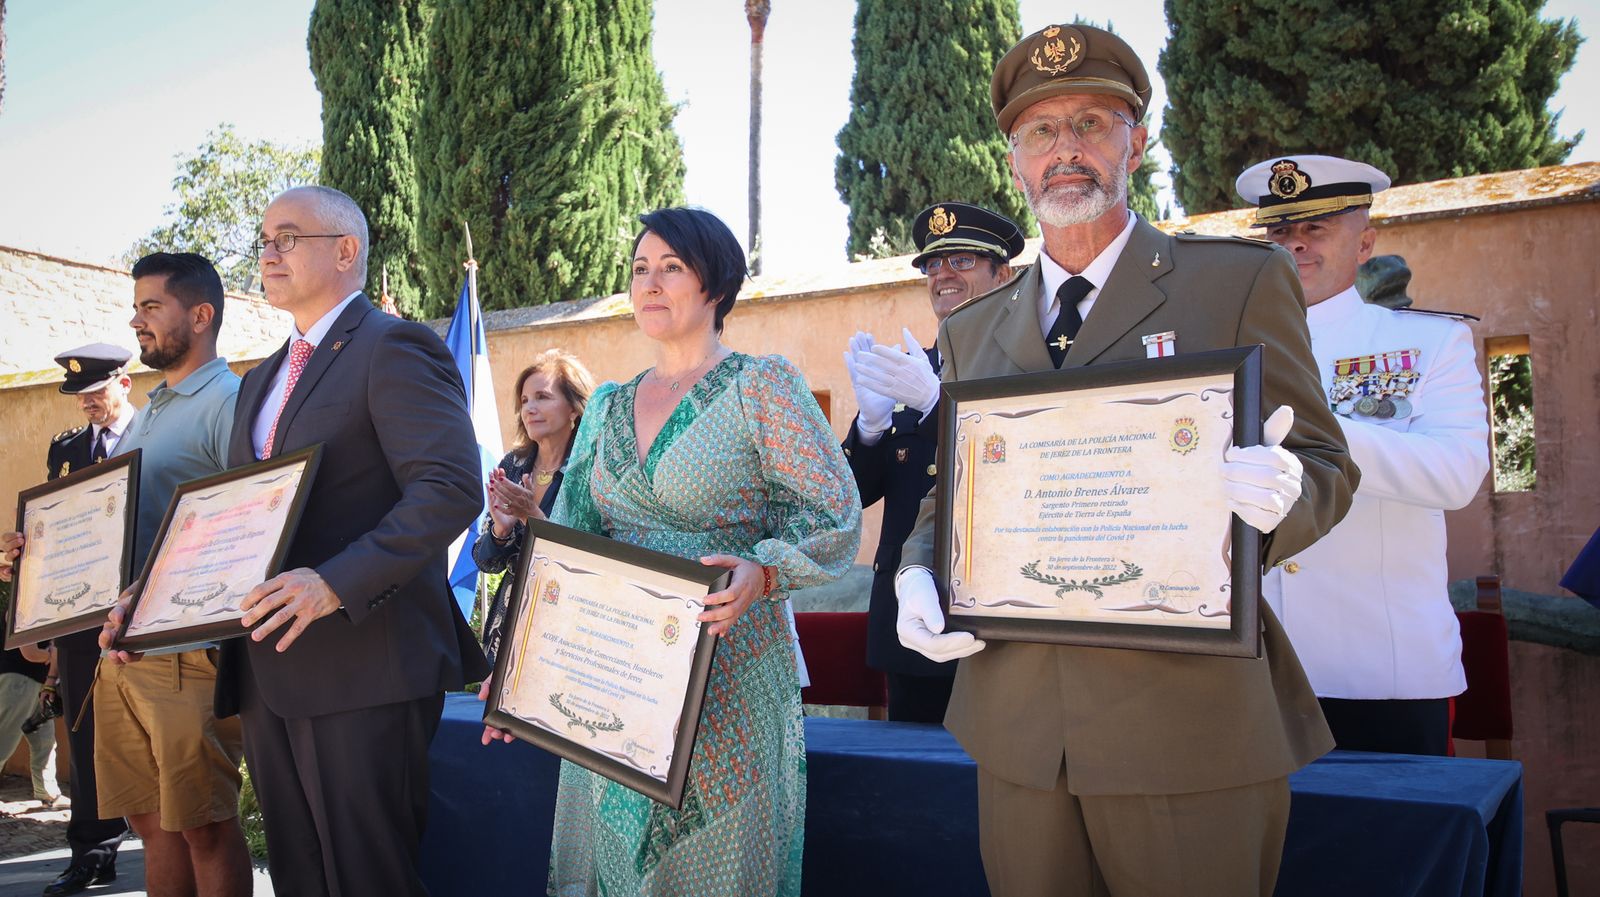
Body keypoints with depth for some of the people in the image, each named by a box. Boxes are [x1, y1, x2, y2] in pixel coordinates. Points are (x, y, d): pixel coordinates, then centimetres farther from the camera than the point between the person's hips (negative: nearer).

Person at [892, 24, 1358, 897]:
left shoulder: (1242, 280, 1)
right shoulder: (970, 329, 12)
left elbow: (1323, 463, 1)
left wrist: (1280, 495, -23)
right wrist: (916, 574, -4)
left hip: (1191, 725, -3)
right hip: (1019, 729, 4)